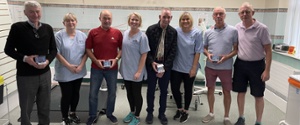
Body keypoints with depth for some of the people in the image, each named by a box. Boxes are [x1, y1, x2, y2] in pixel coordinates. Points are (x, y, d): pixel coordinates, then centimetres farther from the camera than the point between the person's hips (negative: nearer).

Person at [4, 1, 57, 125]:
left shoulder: (48, 28, 3)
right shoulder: (17, 27, -6)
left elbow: (53, 49, 9)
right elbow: (8, 49, -3)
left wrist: (48, 60, -10)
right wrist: (24, 58, -18)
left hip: (45, 74, 3)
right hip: (25, 76, -3)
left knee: (45, 106, 17)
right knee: (26, 108, 11)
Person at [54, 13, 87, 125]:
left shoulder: (82, 35, 4)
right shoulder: (59, 35, -7)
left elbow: (86, 52, 3)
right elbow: (57, 53, -11)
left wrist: (81, 65, -9)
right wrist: (69, 66, -16)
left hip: (79, 72, 4)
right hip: (64, 72, -4)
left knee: (76, 93, 16)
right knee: (66, 95, 3)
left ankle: (73, 113, 36)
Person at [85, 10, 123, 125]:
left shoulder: (117, 33, 0)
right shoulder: (93, 32, -2)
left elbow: (121, 48, 5)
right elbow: (88, 49, 0)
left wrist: (116, 59, -11)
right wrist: (96, 60, -12)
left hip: (112, 68, 1)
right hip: (96, 68, -1)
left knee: (112, 92, 11)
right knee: (93, 93, 6)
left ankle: (110, 113, 31)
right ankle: (92, 115, 24)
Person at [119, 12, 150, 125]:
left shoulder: (142, 36, -14)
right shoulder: (125, 33, 3)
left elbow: (144, 55, -14)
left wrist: (139, 71, -17)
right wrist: (122, 66, 9)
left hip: (136, 72, -5)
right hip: (126, 70, 6)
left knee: (137, 94, 9)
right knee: (129, 93, 19)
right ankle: (132, 112, 39)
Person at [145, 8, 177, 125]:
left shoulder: (173, 32, -3)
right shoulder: (151, 29, -6)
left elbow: (173, 51, -5)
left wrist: (164, 67, -12)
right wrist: (152, 62, -16)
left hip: (166, 66, 1)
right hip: (152, 64, -1)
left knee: (164, 91, 10)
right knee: (151, 90, 9)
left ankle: (162, 113, 25)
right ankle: (150, 112, 25)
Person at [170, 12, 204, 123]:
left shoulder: (197, 33, -8)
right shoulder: (176, 32, -4)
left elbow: (197, 52, -7)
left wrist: (194, 68, -10)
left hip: (189, 68, -1)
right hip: (176, 67, 2)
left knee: (188, 90, 12)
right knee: (174, 88, 6)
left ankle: (185, 111, 32)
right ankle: (179, 109, 32)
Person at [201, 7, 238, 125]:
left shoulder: (233, 31, -6)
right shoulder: (208, 32, 3)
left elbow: (236, 49, -3)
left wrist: (227, 57, -19)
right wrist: (207, 54, -11)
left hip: (226, 67, -2)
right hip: (210, 67, 3)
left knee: (226, 92, 8)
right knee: (210, 89, 14)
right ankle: (211, 113, 33)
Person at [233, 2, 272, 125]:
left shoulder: (262, 28, -12)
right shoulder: (237, 27, 0)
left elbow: (268, 51, -10)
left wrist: (267, 70, -12)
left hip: (256, 65, -3)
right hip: (240, 64, 4)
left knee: (258, 95, 7)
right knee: (241, 92, 13)